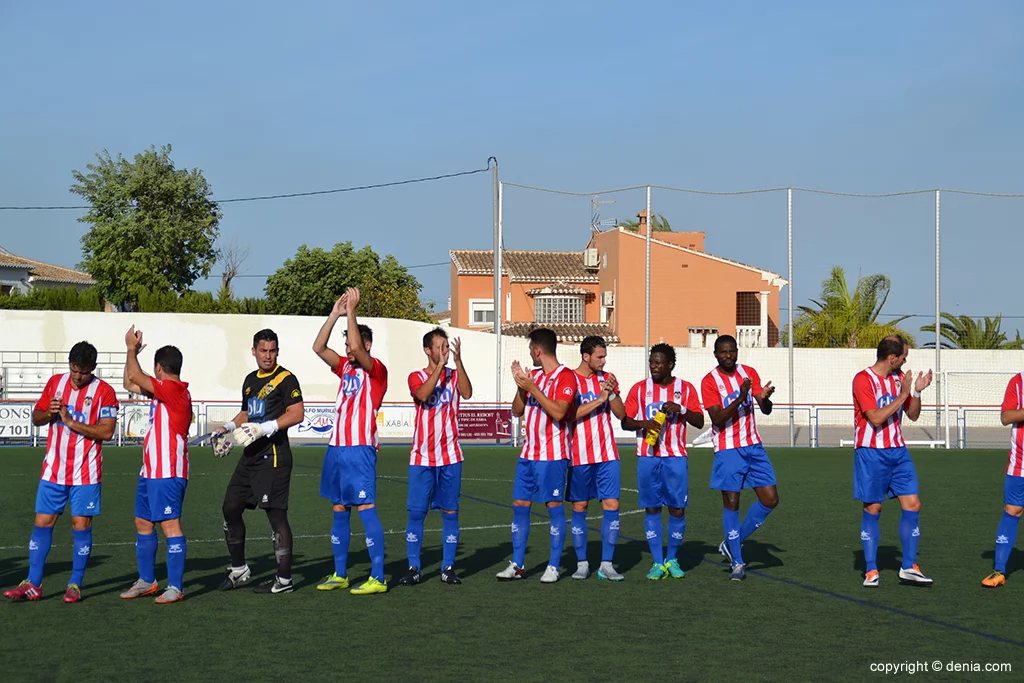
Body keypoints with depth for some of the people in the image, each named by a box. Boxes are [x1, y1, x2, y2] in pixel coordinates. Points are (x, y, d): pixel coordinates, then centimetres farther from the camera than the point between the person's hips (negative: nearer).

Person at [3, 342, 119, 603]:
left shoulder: (104, 392, -7)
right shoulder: (55, 382, 7)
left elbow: (107, 432, -15)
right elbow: (36, 417, 13)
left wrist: (71, 422, -20)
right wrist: (49, 413, -9)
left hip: (85, 473, -4)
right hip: (54, 470, 4)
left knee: (81, 525, 0)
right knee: (42, 522, 3)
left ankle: (75, 584, 10)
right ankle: (33, 584, 9)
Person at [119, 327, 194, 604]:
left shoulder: (173, 389, -13)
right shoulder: (164, 391, 15)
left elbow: (135, 377, -18)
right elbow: (130, 383, 27)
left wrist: (132, 347, -4)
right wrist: (132, 351, 20)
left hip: (168, 473, -10)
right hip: (151, 471, 10)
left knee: (170, 524, -9)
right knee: (143, 522, 14)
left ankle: (175, 587, -7)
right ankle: (147, 581, 23)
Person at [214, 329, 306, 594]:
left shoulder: (286, 379, -6)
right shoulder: (250, 380, 18)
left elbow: (297, 413, -16)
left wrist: (266, 428, -22)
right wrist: (228, 428, 15)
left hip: (274, 456, -9)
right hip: (250, 456, 9)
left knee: (276, 514, -7)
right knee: (231, 508, 10)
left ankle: (284, 580, -1)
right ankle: (239, 569, 24)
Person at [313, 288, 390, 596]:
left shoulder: (376, 369, -5)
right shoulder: (345, 367, 15)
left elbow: (357, 348, -22)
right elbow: (318, 347, 9)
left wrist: (351, 311, -17)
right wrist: (335, 313, 4)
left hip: (360, 449, -8)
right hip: (336, 446, 8)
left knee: (365, 508, -9)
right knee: (339, 510, 12)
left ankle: (377, 578, -8)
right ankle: (340, 575, 19)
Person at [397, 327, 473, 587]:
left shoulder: (454, 375, 7)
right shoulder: (416, 377, 3)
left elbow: (467, 393, -14)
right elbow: (423, 395, -19)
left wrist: (458, 361, -22)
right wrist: (440, 365, -23)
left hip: (450, 457, 1)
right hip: (422, 457, -1)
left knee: (450, 511, 2)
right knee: (416, 511, -2)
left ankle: (448, 568, 9)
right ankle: (413, 569, 4)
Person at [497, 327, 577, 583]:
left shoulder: (565, 377, -10)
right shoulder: (533, 375, 14)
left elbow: (558, 412, -22)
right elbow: (517, 411, 14)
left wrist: (532, 387, -20)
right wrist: (520, 386, -2)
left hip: (553, 454, -7)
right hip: (528, 453, 7)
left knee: (554, 505, -2)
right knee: (519, 505, 5)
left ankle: (553, 566, 5)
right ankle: (517, 565, 11)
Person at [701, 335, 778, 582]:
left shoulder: (749, 373, 6)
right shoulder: (710, 381, -7)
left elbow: (766, 411, 3)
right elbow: (717, 418, -17)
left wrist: (764, 398, -21)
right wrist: (740, 398, -30)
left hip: (753, 446, 5)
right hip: (728, 450, -5)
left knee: (770, 499, 1)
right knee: (731, 503, -3)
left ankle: (731, 544, 16)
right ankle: (737, 562, 8)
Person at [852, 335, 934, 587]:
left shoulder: (900, 377, 9)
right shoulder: (863, 379, -13)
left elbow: (913, 415, 13)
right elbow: (876, 418, -22)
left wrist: (917, 391, -4)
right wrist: (903, 394, -19)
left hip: (898, 452, 6)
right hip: (871, 453, -6)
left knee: (912, 505, -1)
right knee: (872, 510, 0)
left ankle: (909, 567, 8)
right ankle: (871, 570, 9)